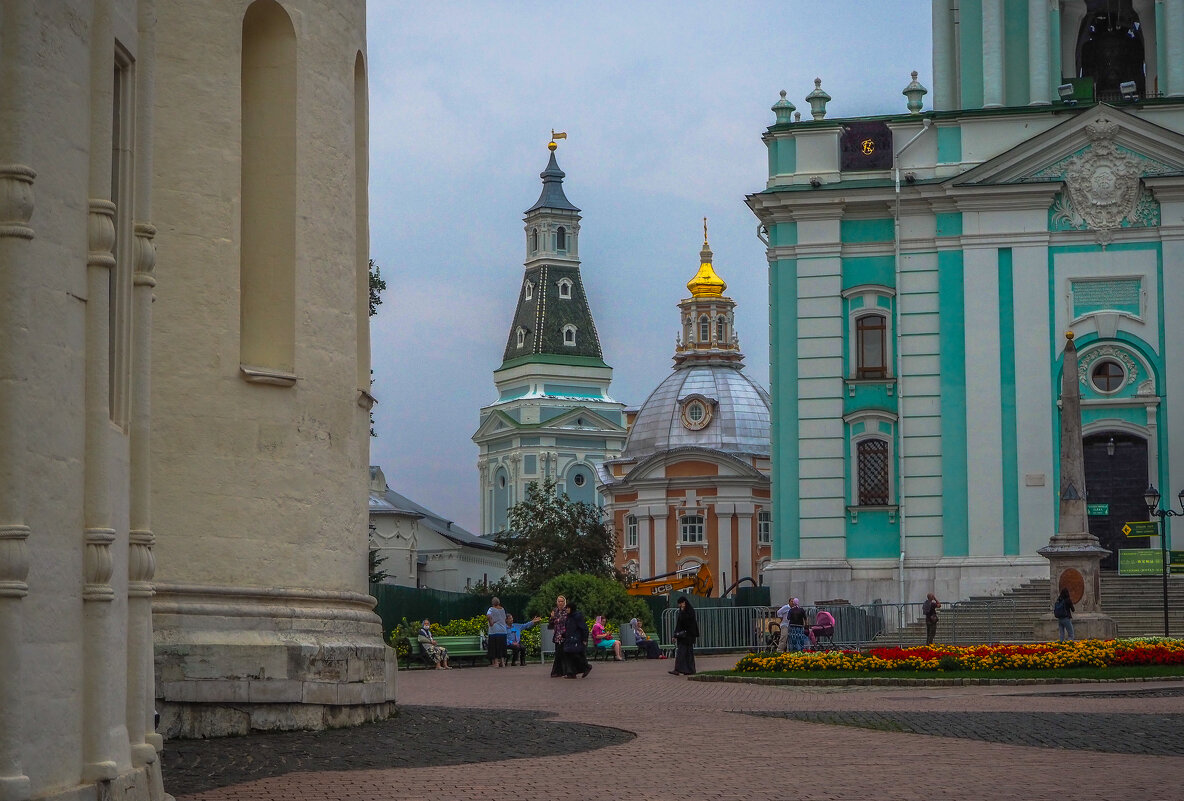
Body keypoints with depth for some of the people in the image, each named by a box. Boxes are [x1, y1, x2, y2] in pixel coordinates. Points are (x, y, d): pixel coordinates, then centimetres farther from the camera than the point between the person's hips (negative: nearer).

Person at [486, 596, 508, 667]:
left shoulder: (492, 609, -7)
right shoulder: (502, 609, 8)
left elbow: (488, 616, -24)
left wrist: (491, 622, -12)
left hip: (494, 631, -4)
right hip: (503, 631, 4)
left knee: (495, 648, 1)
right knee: (502, 648, 12)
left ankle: (496, 662, -3)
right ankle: (502, 662, 12)